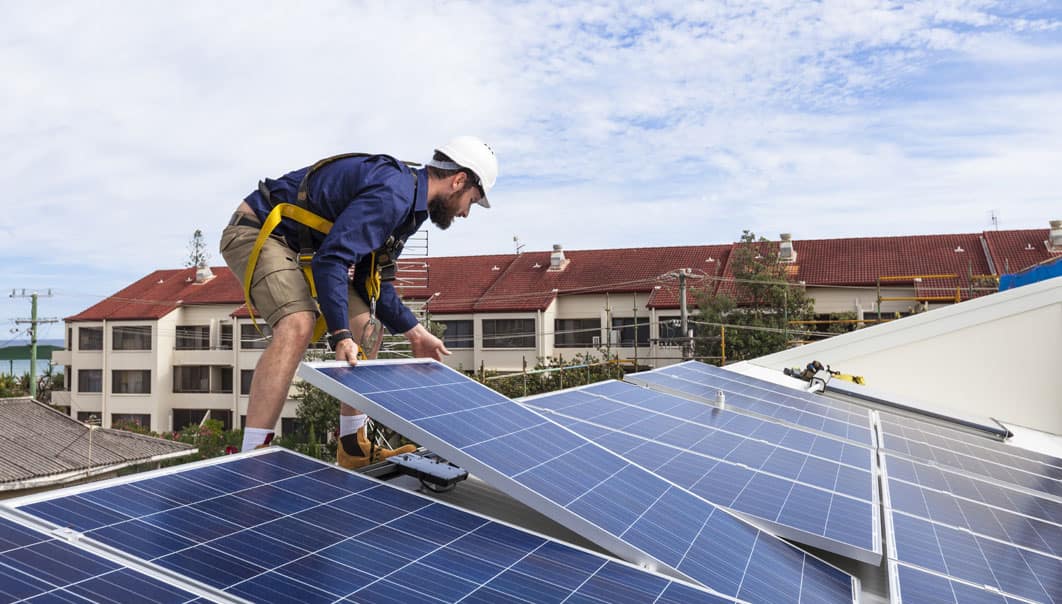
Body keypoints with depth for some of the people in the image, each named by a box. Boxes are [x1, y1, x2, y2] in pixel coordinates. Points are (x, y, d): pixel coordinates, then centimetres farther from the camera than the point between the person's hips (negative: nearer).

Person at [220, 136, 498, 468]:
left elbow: (371, 279, 11)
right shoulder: (392, 193, -25)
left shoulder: (408, 202, 7)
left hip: (301, 247, 10)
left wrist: (413, 331, 9)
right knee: (297, 325, -32)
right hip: (256, 232, -10)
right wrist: (341, 335, -36)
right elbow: (331, 260, -33)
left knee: (367, 327, 6)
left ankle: (352, 448, 13)